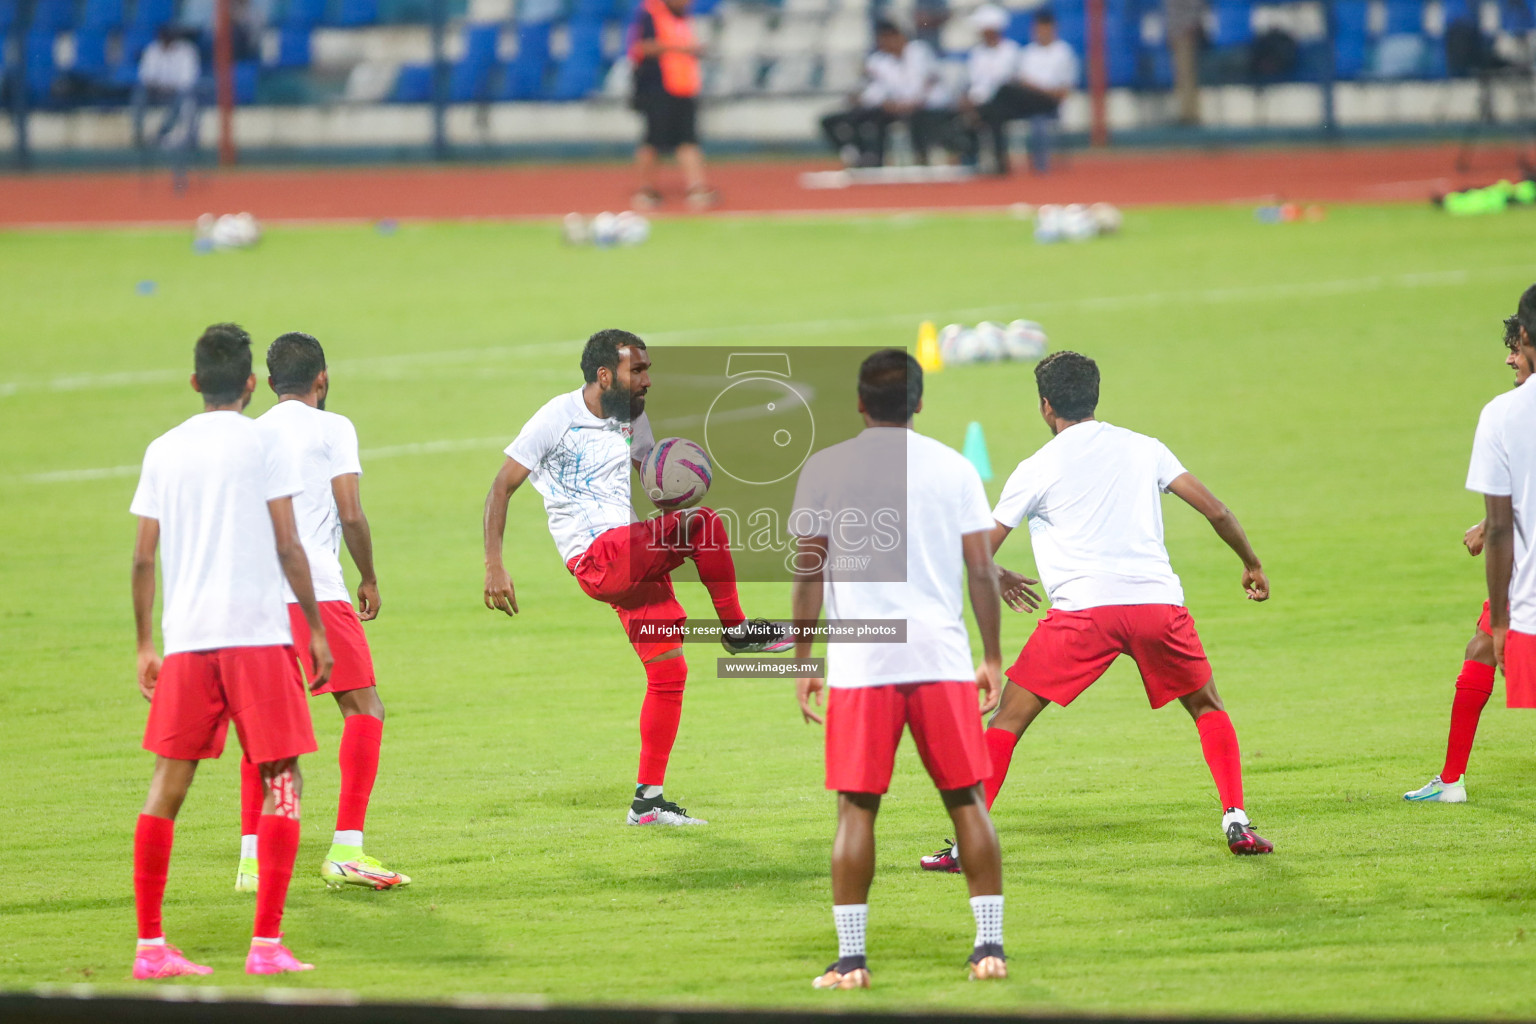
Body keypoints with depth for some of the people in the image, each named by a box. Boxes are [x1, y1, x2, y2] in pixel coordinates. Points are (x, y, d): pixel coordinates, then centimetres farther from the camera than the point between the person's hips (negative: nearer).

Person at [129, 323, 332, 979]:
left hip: (184, 638, 4)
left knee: (168, 782, 9)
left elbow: (143, 558, 10)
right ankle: (267, 943, -6)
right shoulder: (260, 443, -1)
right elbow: (287, 547, -5)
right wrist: (317, 629, 1)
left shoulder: (162, 451, 10)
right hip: (257, 632, -4)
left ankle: (150, 944, 6)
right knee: (281, 779, 2)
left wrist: (146, 645, 18)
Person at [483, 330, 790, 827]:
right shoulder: (558, 418, -6)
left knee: (669, 672, 3)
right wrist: (494, 567, -14)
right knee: (703, 523, -25)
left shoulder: (633, 419, 15)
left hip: (634, 558, 8)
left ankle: (648, 800, 11)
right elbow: (501, 489, -5)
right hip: (595, 558, -8)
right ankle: (736, 630, -8)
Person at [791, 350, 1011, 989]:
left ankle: (850, 959, -2)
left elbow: (808, 571, 2)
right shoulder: (954, 469, 7)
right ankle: (990, 944, 7)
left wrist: (802, 664, 6)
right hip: (942, 655, 1)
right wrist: (993, 658, 11)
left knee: (856, 808, 2)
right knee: (966, 800, 9)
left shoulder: (824, 469, 3)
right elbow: (982, 570, 5)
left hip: (859, 665, -1)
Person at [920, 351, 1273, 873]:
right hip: (1159, 600, 3)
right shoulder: (1144, 449, 15)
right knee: (1207, 707, 24)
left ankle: (970, 841, -2)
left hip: (1084, 607, -3)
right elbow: (1214, 509, 13)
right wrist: (1252, 564, 28)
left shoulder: (1036, 470, 8)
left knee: (1009, 716, 6)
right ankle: (1237, 822, 11)